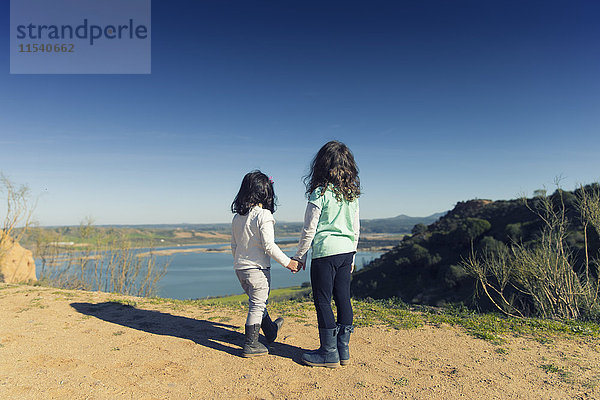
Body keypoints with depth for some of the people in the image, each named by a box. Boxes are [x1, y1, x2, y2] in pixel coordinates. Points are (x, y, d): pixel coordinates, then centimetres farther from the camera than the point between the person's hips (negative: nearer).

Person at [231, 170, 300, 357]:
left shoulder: (237, 217, 6)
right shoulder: (263, 215, -16)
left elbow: (234, 246, 13)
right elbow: (269, 245, -21)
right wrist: (287, 262, -12)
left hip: (240, 269, 8)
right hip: (257, 268, -8)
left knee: (257, 302, 22)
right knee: (257, 305, 5)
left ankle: (270, 330, 42)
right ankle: (250, 345, 12)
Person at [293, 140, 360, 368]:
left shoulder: (320, 192, -12)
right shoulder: (352, 193, 7)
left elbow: (309, 229, -10)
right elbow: (356, 228, 12)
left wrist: (299, 255, 1)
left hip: (325, 251, -7)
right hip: (346, 251, 7)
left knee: (323, 301, 4)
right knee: (343, 299, 12)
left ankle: (329, 353, 12)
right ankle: (343, 350, 22)